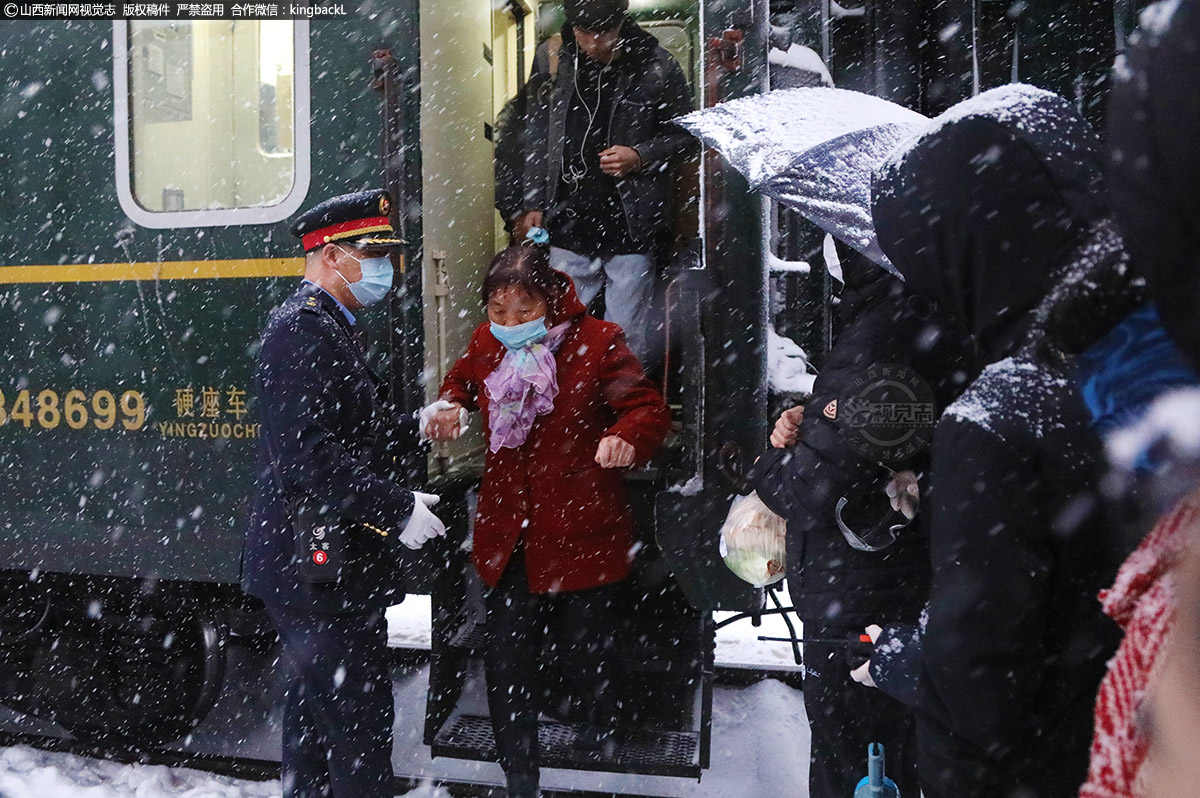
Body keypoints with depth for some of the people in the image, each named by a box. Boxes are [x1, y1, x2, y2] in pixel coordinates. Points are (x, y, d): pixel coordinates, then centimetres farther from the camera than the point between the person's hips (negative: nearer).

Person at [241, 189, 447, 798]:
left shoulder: (325, 325, 17)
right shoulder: (302, 328, -16)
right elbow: (308, 456, -24)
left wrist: (415, 430, 9)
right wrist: (398, 508, -21)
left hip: (315, 560, 11)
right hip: (321, 564, -11)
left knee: (314, 704, 19)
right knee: (358, 714, -6)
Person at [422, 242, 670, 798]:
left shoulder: (596, 341, -10)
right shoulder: (486, 343, 3)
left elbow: (649, 409, -10)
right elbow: (461, 384, 24)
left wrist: (627, 437, -33)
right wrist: (447, 407, 1)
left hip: (581, 531, -3)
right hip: (508, 534, 4)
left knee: (584, 653, 7)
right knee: (507, 662, 6)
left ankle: (603, 722, 40)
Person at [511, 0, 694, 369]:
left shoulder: (656, 67, -6)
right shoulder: (551, 61, 2)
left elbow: (683, 134, 5)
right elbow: (536, 138, 10)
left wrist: (641, 156, -13)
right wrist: (534, 205, 6)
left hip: (630, 227, -2)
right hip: (569, 226, 3)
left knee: (629, 336, 3)